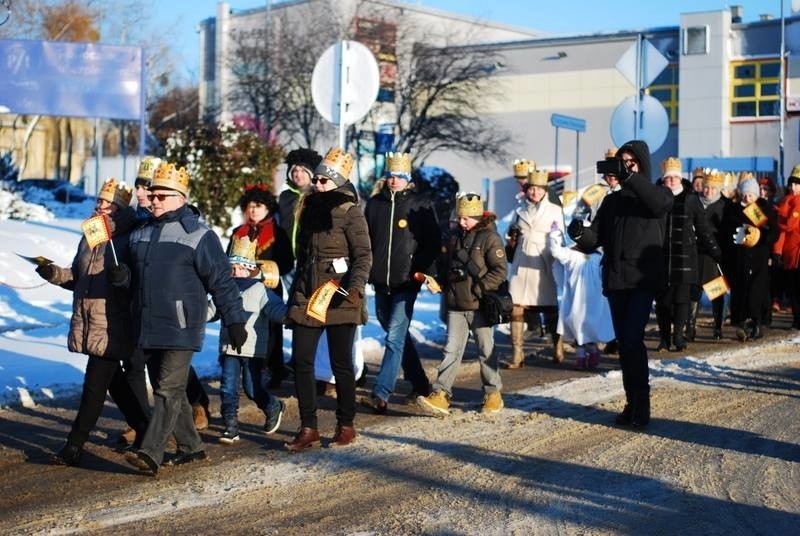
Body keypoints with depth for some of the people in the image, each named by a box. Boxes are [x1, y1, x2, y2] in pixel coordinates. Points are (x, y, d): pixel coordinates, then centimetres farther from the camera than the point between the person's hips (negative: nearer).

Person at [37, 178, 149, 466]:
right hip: (86, 322, 8)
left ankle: (75, 446, 0)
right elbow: (77, 277, 20)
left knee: (95, 385, -4)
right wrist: (53, 273, 3)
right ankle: (143, 429, 30)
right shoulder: (89, 236, 13)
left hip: (112, 327, -7)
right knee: (113, 381, 16)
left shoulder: (129, 240, -8)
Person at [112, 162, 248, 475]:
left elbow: (222, 282, -8)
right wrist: (122, 277, 0)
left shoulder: (198, 236, -8)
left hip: (181, 328, -8)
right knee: (167, 390, 14)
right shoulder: (141, 234, 13)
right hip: (147, 328, 8)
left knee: (169, 390, -11)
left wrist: (234, 321, -9)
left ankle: (150, 453, -16)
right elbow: (137, 277, 24)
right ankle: (190, 447, 25)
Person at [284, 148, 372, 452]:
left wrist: (354, 287, -28)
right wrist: (296, 295, 19)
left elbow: (364, 256, -13)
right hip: (307, 297, 6)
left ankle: (346, 426, 16)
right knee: (301, 361, 1)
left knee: (341, 364, 3)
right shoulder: (310, 209, 13)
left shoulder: (350, 213, -6)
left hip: (338, 300, -6)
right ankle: (308, 428, 7)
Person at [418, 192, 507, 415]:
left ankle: (493, 394, 19)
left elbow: (500, 270, -13)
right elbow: (445, 264, 22)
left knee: (486, 351, 6)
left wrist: (479, 289, -17)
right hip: (455, 305, 5)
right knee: (452, 350, 0)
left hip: (480, 306, -5)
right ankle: (440, 396, -4)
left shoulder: (490, 238, -8)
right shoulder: (455, 236, 11)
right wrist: (443, 283, 6)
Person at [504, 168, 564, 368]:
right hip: (521, 264, 3)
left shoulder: (555, 210, 7)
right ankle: (517, 354, -3)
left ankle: (558, 350, 14)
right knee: (516, 308, -6)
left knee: (550, 307, 1)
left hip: (543, 265, -2)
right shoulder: (519, 211, 14)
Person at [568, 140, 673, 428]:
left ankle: (641, 405, -12)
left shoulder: (657, 193, 6)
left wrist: (630, 177, -28)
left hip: (643, 278, -5)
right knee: (624, 342, 7)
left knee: (632, 338, -17)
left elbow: (660, 203, -20)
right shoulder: (612, 200, 19)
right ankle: (633, 403, 14)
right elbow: (595, 237, 10)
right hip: (615, 279, 5)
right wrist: (579, 234, -13)